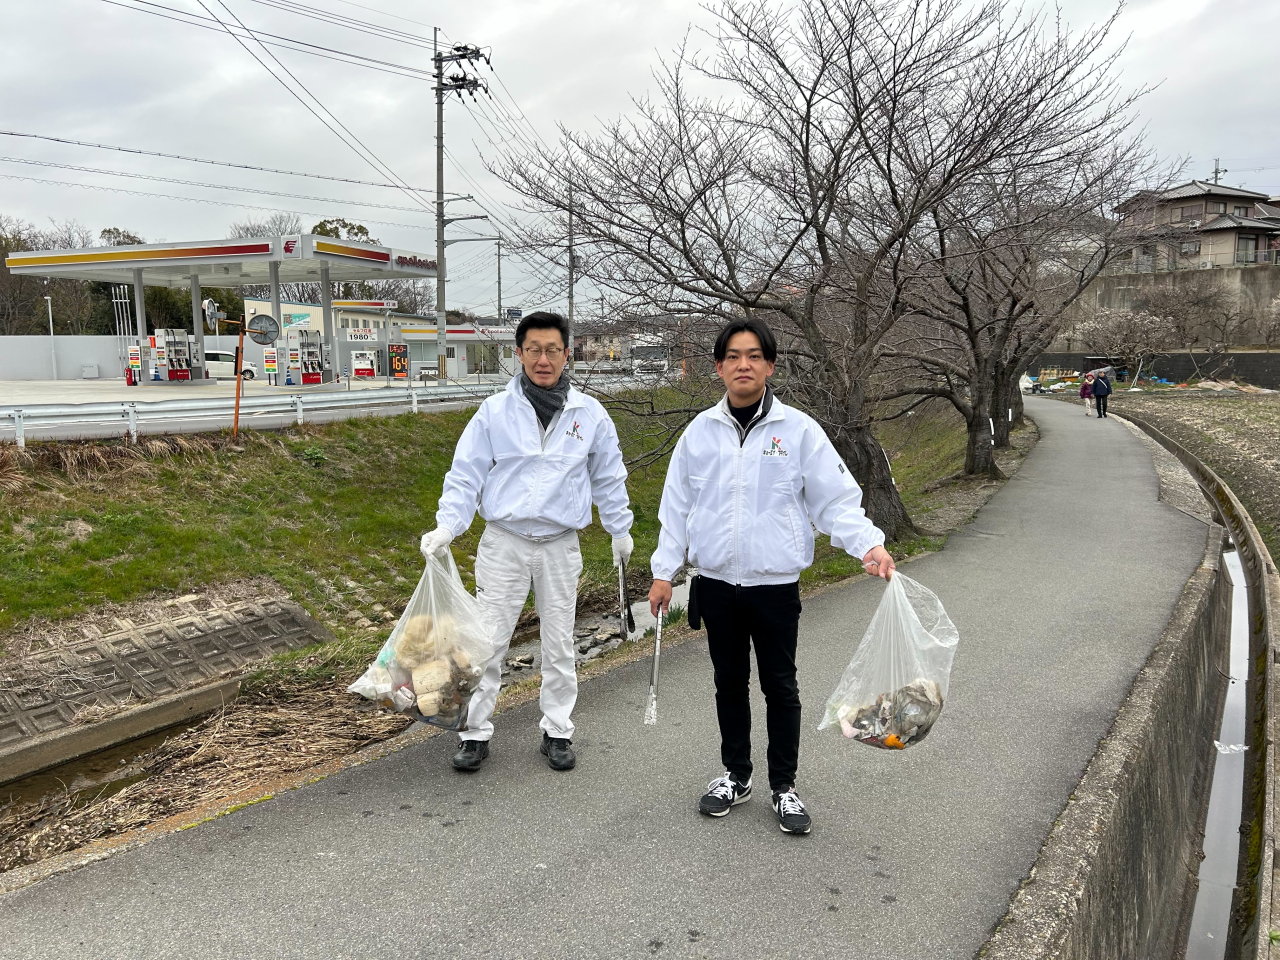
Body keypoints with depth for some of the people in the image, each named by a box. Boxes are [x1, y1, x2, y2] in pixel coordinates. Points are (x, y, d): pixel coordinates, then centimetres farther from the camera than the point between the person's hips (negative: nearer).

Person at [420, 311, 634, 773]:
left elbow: (608, 478, 12)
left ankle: (557, 732, 25)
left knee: (559, 646, 10)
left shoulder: (589, 414, 1)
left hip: (560, 546, 1)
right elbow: (466, 474, -1)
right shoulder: (494, 411, -3)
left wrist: (620, 530, 18)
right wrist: (446, 526, -13)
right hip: (504, 543, -1)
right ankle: (476, 732, 18)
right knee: (487, 642, 3)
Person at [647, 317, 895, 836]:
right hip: (716, 584, 3)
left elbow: (837, 499, -6)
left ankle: (784, 786, 25)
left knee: (780, 686, 9)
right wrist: (664, 571, 4)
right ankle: (736, 775, 33)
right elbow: (677, 506, 6)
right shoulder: (700, 431, 2)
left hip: (775, 584, -2)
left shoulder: (799, 429, -5)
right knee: (730, 683, 16)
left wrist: (870, 545, -22)